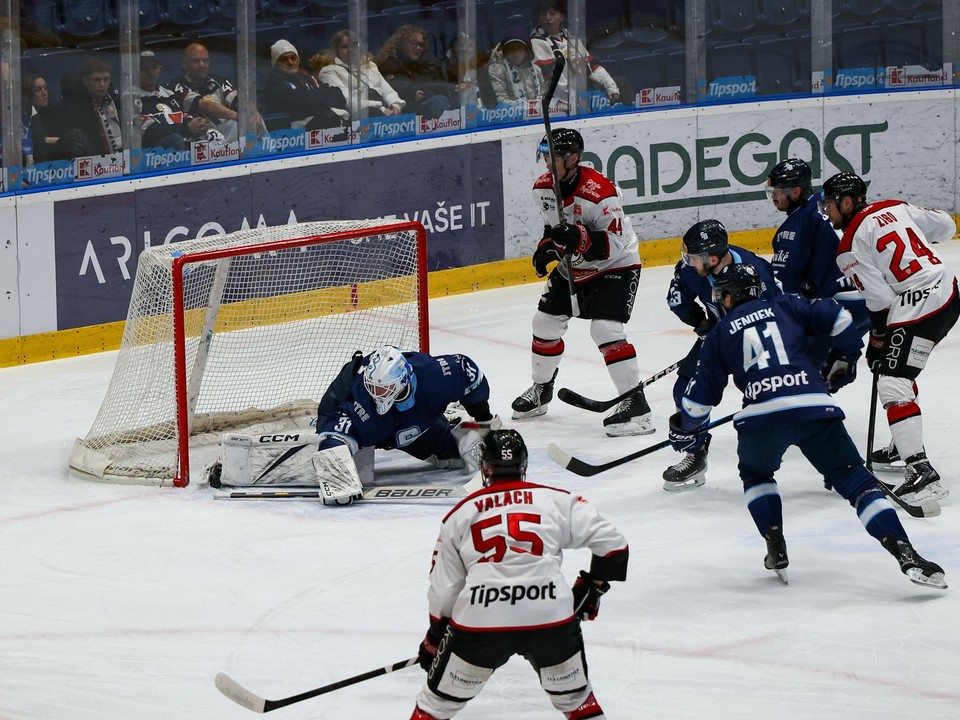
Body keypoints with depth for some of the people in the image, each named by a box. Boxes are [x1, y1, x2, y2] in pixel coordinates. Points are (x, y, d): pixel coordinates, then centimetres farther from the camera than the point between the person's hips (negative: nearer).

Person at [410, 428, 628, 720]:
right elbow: (613, 544, 10)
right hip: (550, 618, 0)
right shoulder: (557, 500, 14)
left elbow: (443, 590, 20)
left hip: (480, 620, 0)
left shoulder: (460, 515, 18)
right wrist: (593, 586, 26)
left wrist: (434, 639, 34)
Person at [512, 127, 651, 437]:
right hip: (573, 267, 8)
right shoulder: (543, 187, -6)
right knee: (545, 322, 10)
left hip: (615, 267, -8)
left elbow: (615, 244, -31)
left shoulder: (599, 192, -31)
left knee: (606, 329, -23)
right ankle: (541, 389, 34)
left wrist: (578, 239, -44)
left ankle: (636, 405, -21)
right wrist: (548, 246, -7)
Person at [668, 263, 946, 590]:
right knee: (855, 480, 5)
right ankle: (907, 555, -10)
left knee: (756, 474, 31)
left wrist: (685, 428, 40)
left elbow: (702, 393, 21)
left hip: (761, 416, 0)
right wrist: (848, 358, 30)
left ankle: (776, 550, 18)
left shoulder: (720, 335, 21)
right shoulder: (785, 306, 22)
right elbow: (838, 320, 12)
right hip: (815, 407, 0)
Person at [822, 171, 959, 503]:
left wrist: (876, 342, 5)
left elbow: (880, 300, -9)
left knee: (893, 384, -13)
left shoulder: (850, 247, -7)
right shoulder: (895, 208, 12)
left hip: (917, 308, -9)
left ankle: (922, 472, -25)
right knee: (899, 368, 28)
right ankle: (905, 447, 40)